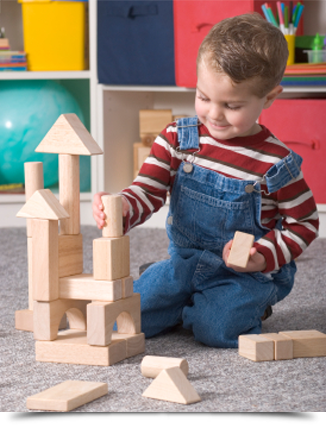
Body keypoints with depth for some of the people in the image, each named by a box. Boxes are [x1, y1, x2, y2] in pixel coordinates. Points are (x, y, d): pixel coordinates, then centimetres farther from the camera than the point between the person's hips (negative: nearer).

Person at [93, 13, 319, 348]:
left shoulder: (276, 163, -14)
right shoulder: (177, 139, -4)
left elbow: (305, 223, -4)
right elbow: (147, 191, -8)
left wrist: (263, 256, -19)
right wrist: (120, 209, -32)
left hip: (247, 274, -3)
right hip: (184, 262, 4)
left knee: (215, 328, -28)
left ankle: (248, 307, 7)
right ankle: (195, 303, 14)